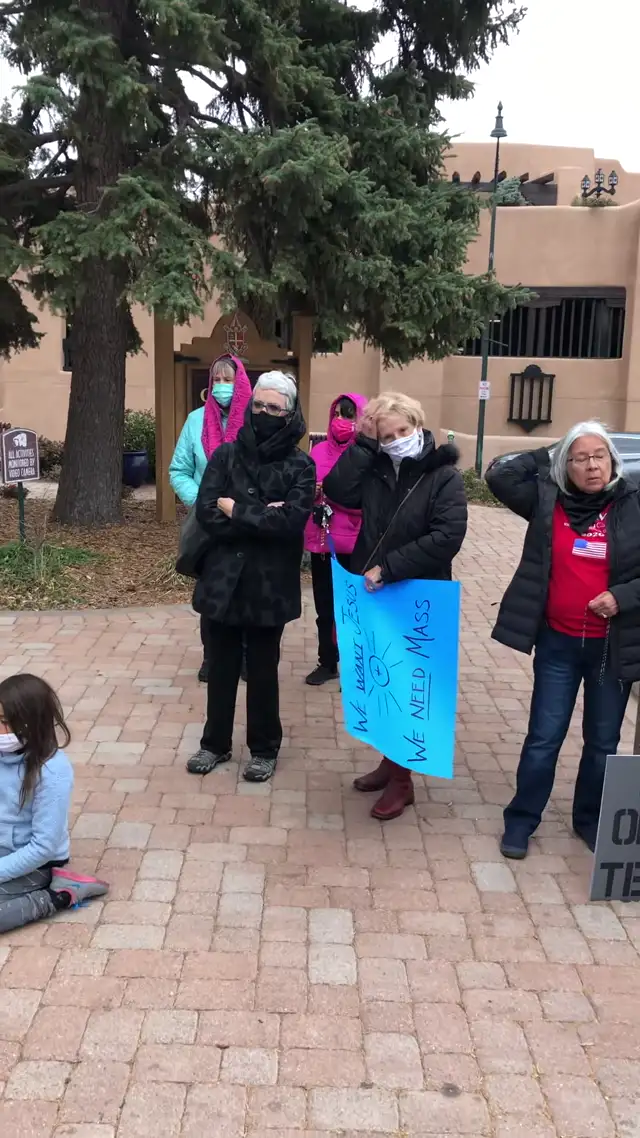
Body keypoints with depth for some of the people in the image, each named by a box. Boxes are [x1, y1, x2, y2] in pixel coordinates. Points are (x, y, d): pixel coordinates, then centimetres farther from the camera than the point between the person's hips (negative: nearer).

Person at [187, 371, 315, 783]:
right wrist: (262, 518, -17)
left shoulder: (300, 466, -4)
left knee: (263, 670, 11)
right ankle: (215, 743, 32)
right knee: (222, 666, 14)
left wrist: (235, 509, -13)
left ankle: (265, 749, 29)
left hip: (270, 584, -2)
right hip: (223, 579, 2)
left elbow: (292, 522, -19)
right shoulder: (225, 455, 2)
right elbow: (205, 513, -10)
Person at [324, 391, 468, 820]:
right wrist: (363, 445, -14)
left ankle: (402, 779, 19)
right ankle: (390, 761, 33)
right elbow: (337, 492, -12)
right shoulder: (374, 471, 2)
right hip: (374, 596, 5)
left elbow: (446, 538, -22)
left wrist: (389, 569, -23)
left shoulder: (444, 476, -11)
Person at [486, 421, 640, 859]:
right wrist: (547, 456, -7)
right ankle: (521, 820, 24)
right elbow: (499, 475, -10)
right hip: (558, 643, 0)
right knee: (544, 737, 7)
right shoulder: (548, 500, -3)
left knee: (603, 741, 15)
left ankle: (591, 820, 35)